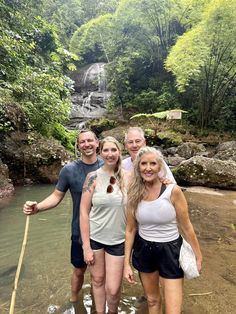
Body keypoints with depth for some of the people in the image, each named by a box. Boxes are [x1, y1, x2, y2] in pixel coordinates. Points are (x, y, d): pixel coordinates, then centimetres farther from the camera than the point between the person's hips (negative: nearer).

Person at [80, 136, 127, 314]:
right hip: (94, 237, 0)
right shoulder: (93, 177, -10)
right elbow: (84, 212, -8)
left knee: (113, 289, 7)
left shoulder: (127, 177, -5)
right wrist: (86, 246, -8)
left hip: (118, 240, 1)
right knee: (97, 280, 17)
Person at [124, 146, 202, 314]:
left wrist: (198, 256, 2)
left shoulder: (173, 190, -18)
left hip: (170, 250, -2)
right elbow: (130, 229, -1)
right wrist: (126, 262, 1)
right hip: (144, 250, 3)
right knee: (152, 300, 23)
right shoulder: (134, 194, -9)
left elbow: (186, 226, -8)